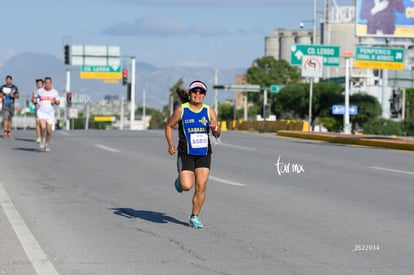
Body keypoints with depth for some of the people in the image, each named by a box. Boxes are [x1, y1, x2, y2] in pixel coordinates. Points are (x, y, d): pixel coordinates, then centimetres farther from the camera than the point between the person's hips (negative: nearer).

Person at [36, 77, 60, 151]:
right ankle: (42, 139, 3)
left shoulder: (55, 92, 1)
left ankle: (46, 144, 23)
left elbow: (58, 102, 7)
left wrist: (55, 101, -15)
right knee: (43, 127, -24)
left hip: (50, 113, 1)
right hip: (41, 112, -1)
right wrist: (36, 104, -2)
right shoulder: (40, 91, 1)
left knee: (49, 131, 2)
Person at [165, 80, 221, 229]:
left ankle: (194, 217, 10)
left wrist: (215, 128, -20)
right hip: (185, 154, -2)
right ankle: (180, 181, 25)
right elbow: (169, 126, 7)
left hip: (204, 155, 2)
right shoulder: (181, 110, -3)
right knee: (186, 186, -13)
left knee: (201, 187, -4)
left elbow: (217, 135, 4)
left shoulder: (209, 111, 3)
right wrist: (171, 145, -7)